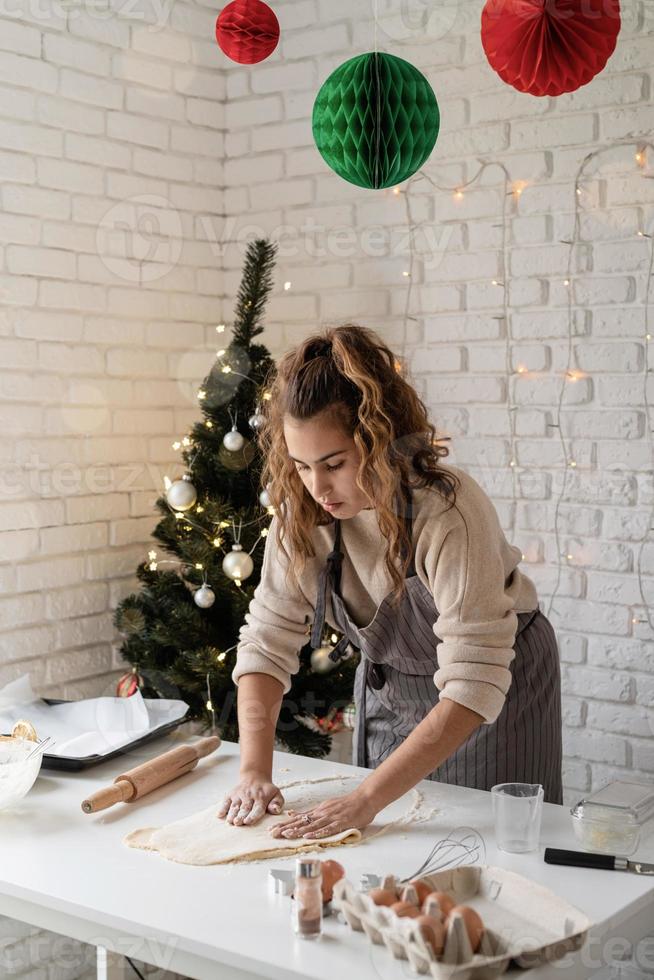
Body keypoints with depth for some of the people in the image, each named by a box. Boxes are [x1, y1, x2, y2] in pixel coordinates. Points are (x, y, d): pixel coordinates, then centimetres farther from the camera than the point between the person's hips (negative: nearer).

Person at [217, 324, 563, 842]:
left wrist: (367, 798, -40)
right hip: (387, 688, 4)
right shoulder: (303, 510, -19)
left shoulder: (450, 513, -35)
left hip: (498, 685, -4)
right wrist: (255, 771, -26)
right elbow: (267, 639, -15)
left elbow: (472, 689, -37)